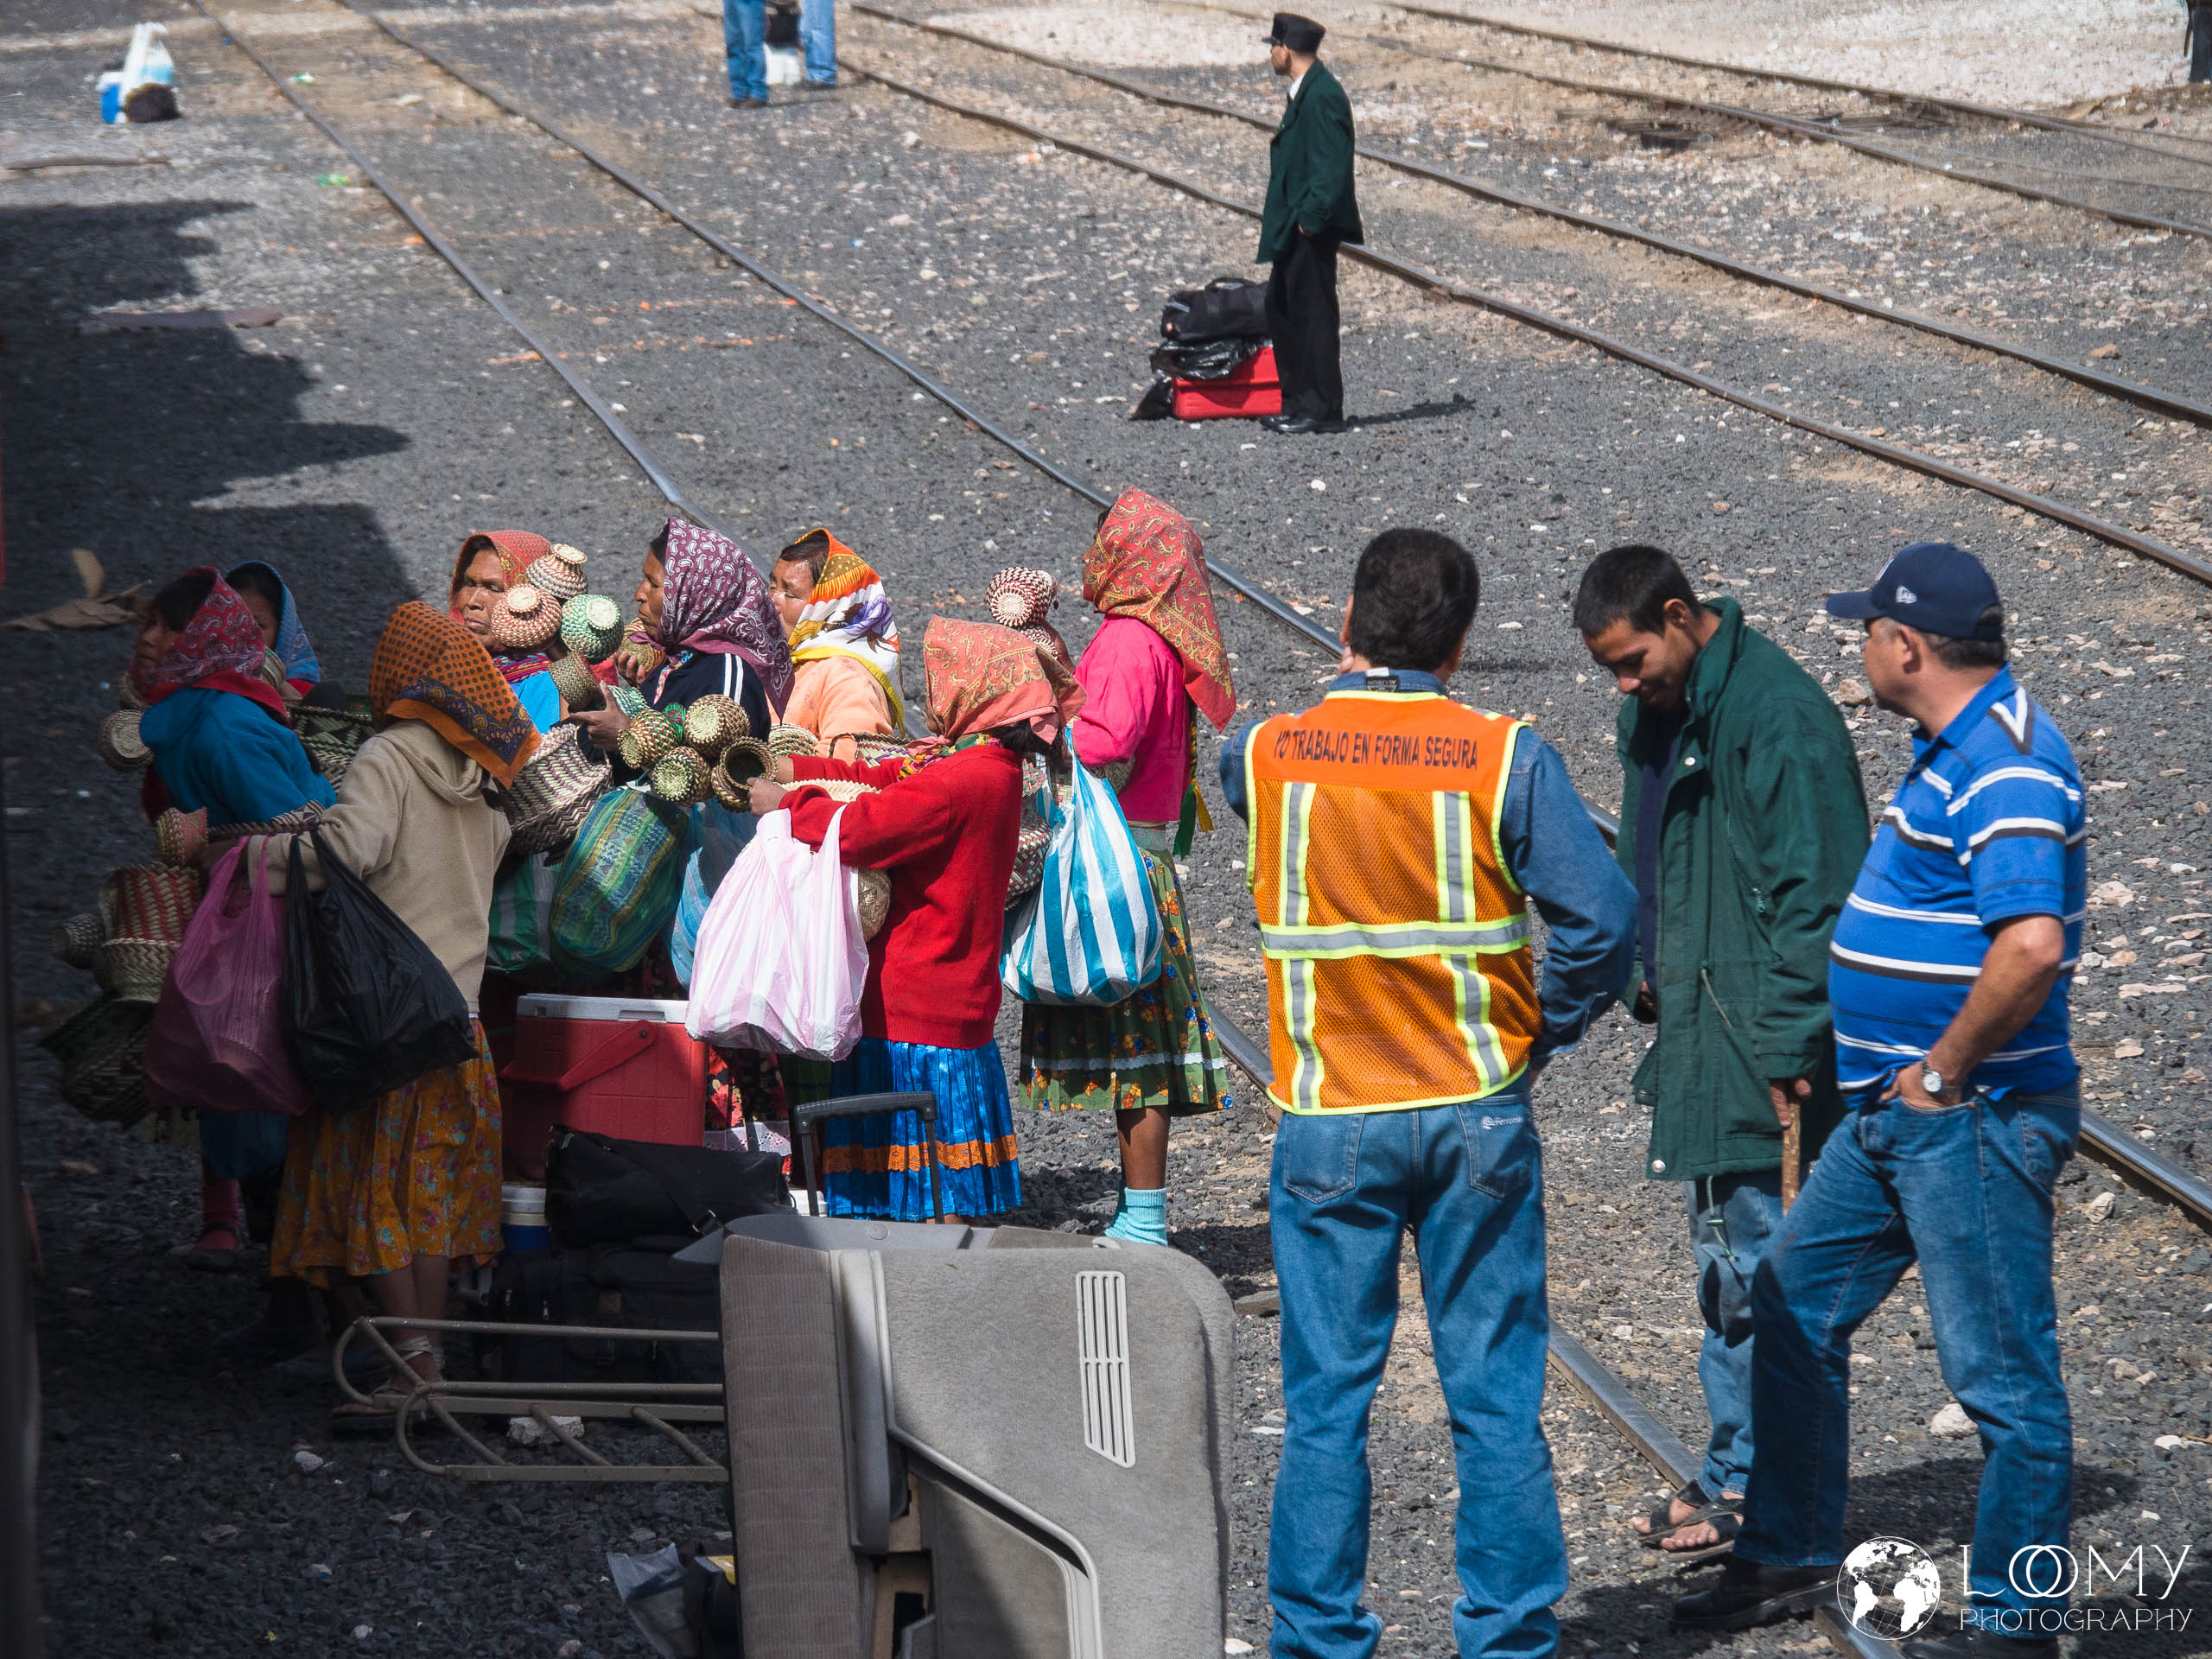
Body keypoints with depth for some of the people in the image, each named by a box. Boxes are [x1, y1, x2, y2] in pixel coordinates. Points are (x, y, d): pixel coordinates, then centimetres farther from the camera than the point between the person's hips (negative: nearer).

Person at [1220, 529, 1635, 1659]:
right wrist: (1545, 1031, 1)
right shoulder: (1506, 758, -9)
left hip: (1328, 1126, 1)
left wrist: (1350, 690, 18)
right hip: (1478, 1118, 0)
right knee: (1498, 1405, 8)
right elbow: (1603, 915, -13)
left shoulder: (1264, 754, -4)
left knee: (1326, 1408, 8)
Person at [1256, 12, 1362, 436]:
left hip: (1312, 229, -11)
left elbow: (1332, 165, -23)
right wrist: (1276, 218, 17)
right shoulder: (1304, 92, 14)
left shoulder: (1322, 96, -18)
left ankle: (1323, 409, 0)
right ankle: (1298, 401, 21)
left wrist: (1310, 218, -23)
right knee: (1281, 308, 15)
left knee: (1314, 313, -5)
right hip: (1294, 227, 11)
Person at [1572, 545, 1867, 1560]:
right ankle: (1739, 1470, 23)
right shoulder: (1656, 712, 12)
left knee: (1760, 1267, -5)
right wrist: (1648, 972, 17)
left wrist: (1791, 1051, -20)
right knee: (1725, 1262, 15)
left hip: (1764, 1054, -10)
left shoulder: (1777, 714, -18)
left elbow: (1811, 896, -19)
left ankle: (1752, 1486, 2)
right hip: (1698, 1035, 10)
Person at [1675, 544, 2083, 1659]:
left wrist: (1945, 1070, -21)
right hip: (1892, 1112, 11)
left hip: (1970, 1119, -11)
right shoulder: (1953, 751, 14)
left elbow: (2031, 945, -31)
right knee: (1792, 1309, 17)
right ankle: (1788, 1559, 28)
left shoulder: (2007, 765, -19)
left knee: (2002, 1373, -3)